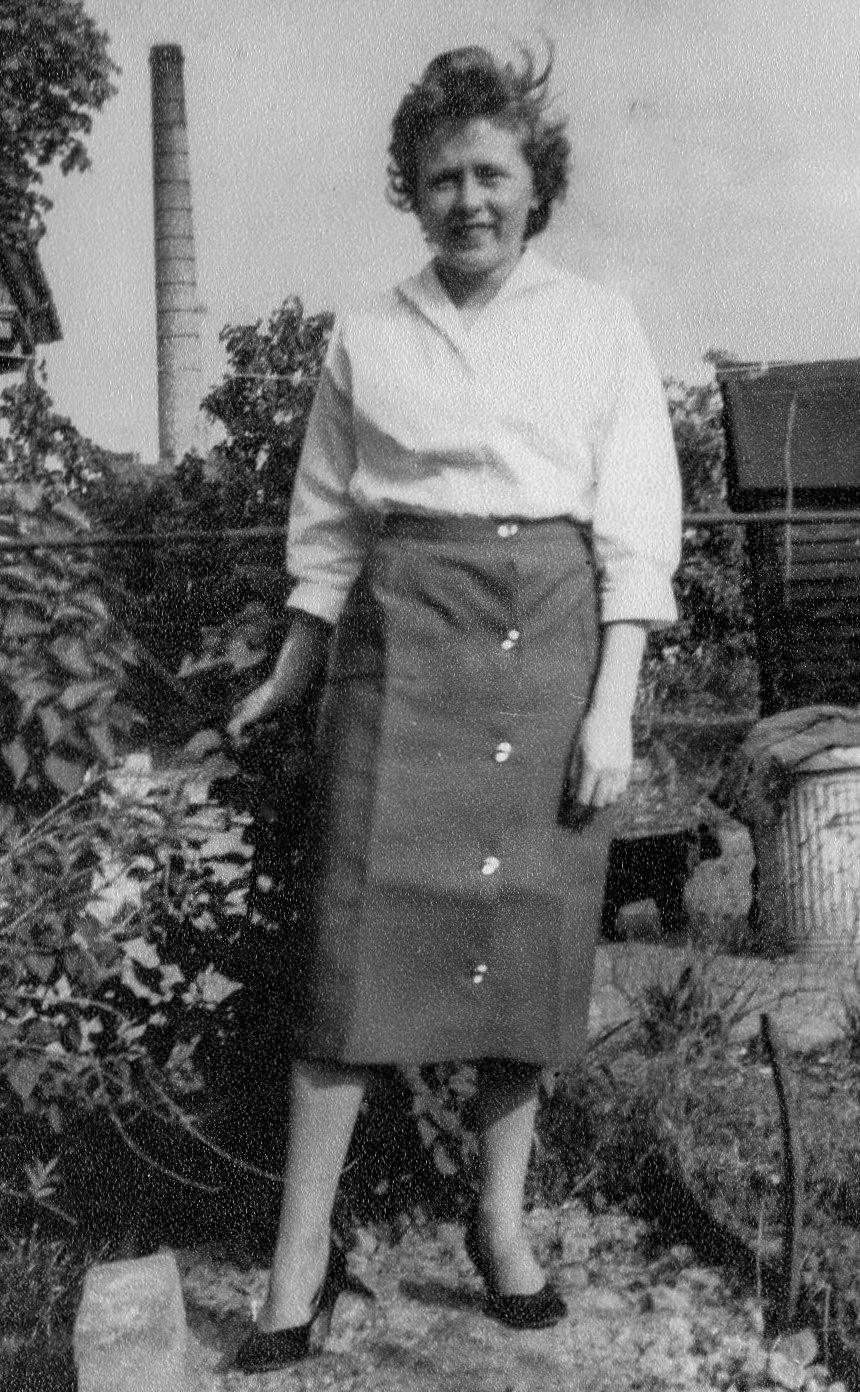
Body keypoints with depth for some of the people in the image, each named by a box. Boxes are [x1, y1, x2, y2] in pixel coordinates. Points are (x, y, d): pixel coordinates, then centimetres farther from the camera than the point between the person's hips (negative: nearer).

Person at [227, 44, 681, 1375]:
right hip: (404, 634, 0)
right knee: (360, 925, -6)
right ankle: (302, 1253, 3)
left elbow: (636, 526, 1)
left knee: (534, 929, 3)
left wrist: (614, 706, -7)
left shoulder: (599, 324, 6)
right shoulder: (364, 339, 10)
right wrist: (294, 673, 16)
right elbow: (328, 527, 16)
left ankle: (502, 1217, 21)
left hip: (555, 633, 0)